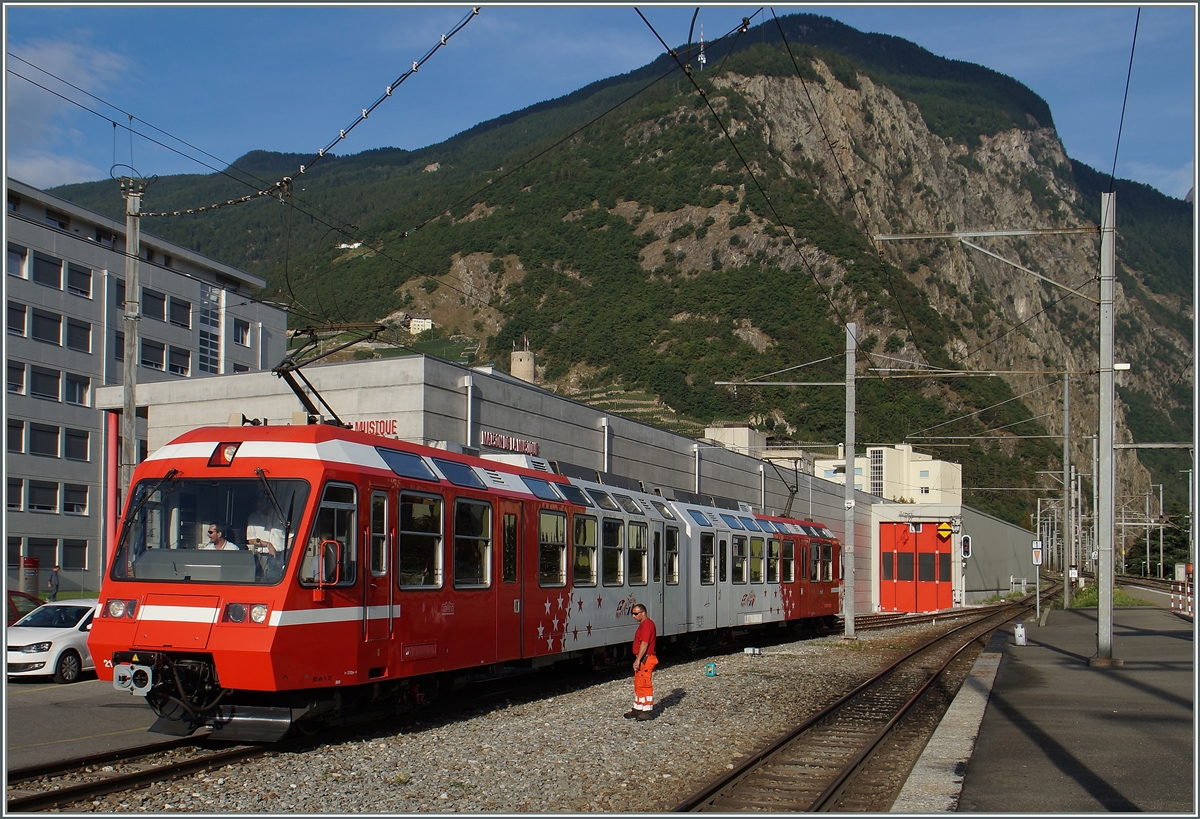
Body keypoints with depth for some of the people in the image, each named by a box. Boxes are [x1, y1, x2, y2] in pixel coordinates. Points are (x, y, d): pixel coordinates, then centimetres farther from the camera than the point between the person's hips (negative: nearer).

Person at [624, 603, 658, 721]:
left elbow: (644, 644, -24)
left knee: (645, 685, -6)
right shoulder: (643, 624, 17)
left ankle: (648, 711, -1)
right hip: (642, 660, 11)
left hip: (645, 660, -11)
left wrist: (638, 660, -25)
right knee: (638, 685, 16)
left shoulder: (647, 624, -18)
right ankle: (638, 709, 24)